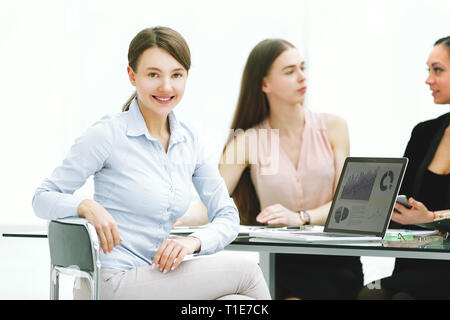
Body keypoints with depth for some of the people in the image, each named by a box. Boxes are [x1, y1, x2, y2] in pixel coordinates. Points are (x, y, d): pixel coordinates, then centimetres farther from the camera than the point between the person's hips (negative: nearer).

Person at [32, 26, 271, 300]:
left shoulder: (189, 141, 9)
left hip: (156, 279, 6)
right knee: (246, 272, -16)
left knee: (240, 301, -22)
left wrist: (194, 241, -12)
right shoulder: (108, 135, -7)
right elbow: (43, 199, -5)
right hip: (113, 285, -6)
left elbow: (227, 216, 9)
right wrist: (86, 206, -26)